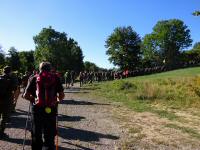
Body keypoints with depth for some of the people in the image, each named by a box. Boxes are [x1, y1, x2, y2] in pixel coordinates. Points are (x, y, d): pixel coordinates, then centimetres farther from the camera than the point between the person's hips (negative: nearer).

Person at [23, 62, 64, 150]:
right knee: (49, 135, 10)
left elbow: (26, 95, -4)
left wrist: (33, 99, 15)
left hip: (37, 109, 1)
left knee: (36, 135, 18)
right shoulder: (55, 78, 1)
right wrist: (57, 100, 17)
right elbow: (62, 95, -3)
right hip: (51, 110, 0)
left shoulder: (34, 78, 1)